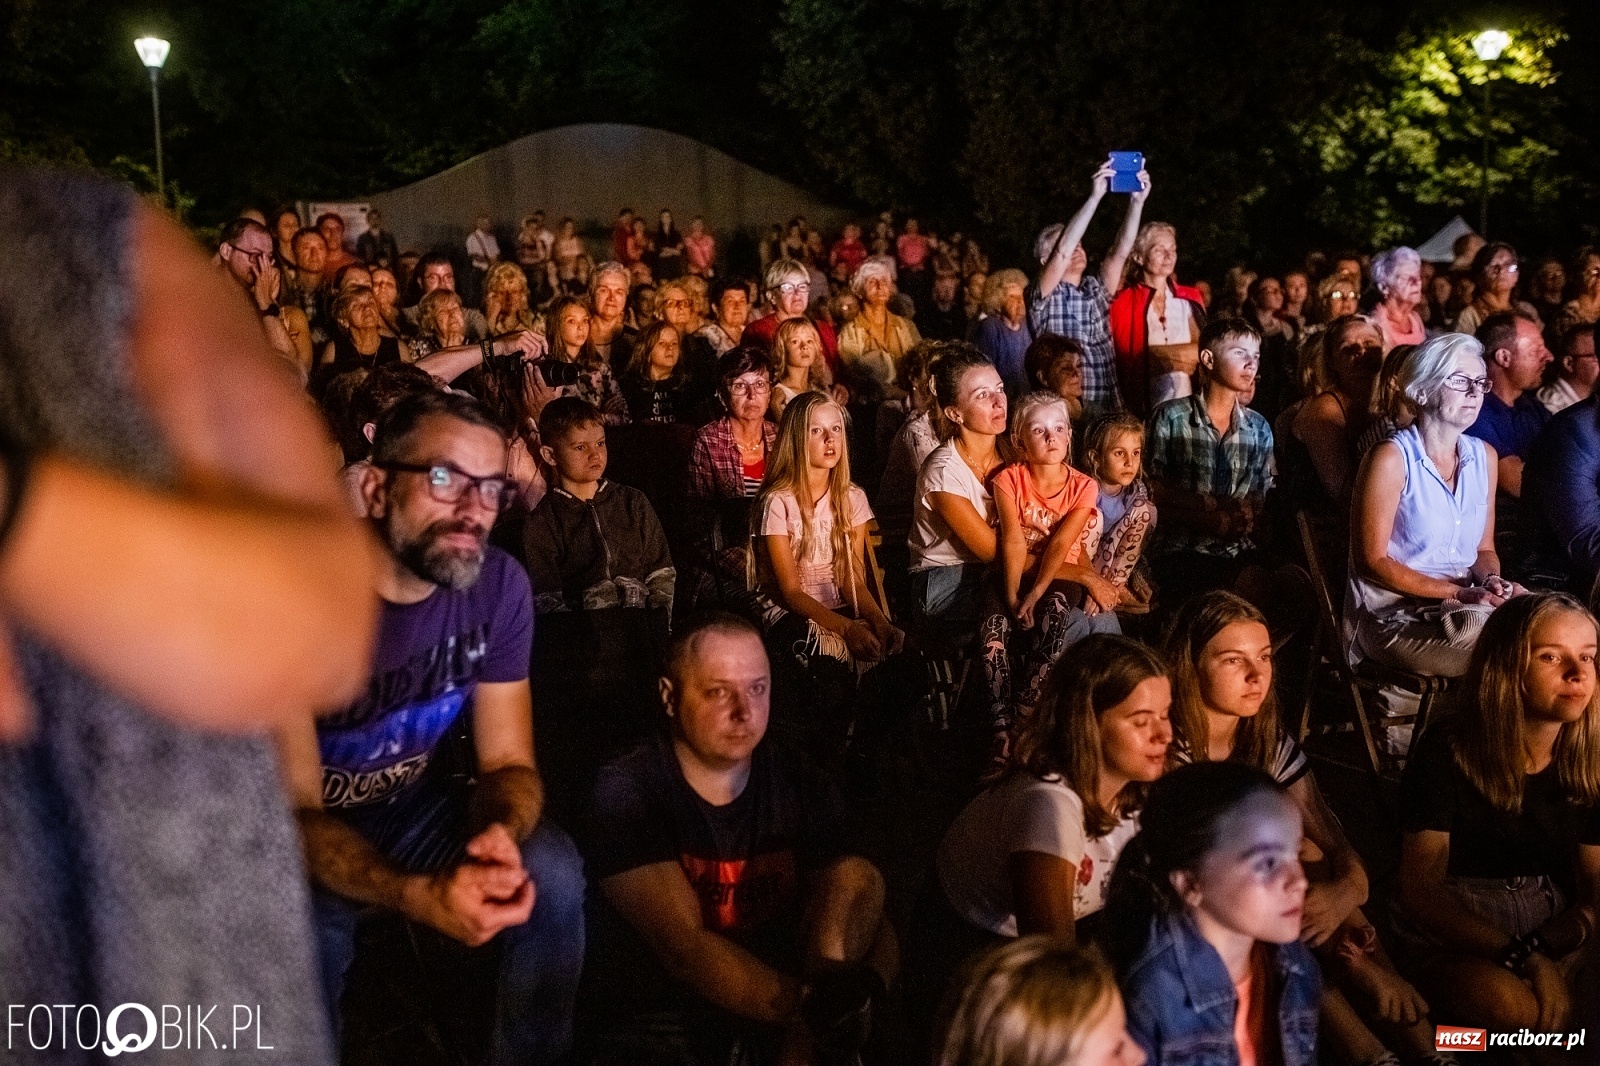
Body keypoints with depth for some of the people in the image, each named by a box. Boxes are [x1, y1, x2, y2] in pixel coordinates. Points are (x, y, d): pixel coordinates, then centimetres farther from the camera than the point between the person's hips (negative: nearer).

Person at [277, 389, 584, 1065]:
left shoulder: (498, 584, -12)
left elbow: (507, 762, -6)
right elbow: (293, 809, -25)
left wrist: (499, 833, -32)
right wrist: (415, 895, -44)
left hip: (416, 809, 4)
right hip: (308, 836, -4)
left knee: (552, 874, -20)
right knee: (305, 937, -34)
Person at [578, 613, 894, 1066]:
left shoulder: (801, 785, 3)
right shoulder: (626, 795, -9)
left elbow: (866, 915, -3)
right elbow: (684, 946, -18)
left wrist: (842, 1000, -26)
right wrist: (810, 1009, -30)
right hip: (654, 1018, -5)